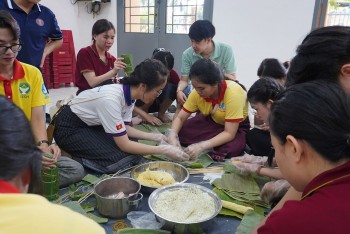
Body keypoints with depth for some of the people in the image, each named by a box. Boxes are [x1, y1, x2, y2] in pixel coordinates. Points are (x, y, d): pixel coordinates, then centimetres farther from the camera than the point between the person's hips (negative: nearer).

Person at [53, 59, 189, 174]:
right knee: (118, 160, -20)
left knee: (133, 150, 2)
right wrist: (163, 150, -25)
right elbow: (124, 145, -28)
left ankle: (78, 152, 10)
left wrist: (154, 137, -7)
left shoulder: (129, 92, -10)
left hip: (91, 125, 8)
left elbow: (124, 129, 1)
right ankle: (72, 157, -3)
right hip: (69, 129, -8)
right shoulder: (111, 99, -35)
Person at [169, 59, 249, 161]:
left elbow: (229, 133, -34)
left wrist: (201, 146, -44)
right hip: (213, 121, 4)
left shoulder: (232, 93, -35)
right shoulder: (197, 93, -20)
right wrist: (172, 135, -32)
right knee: (181, 131, -16)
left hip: (237, 126, -4)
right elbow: (180, 118, -11)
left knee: (231, 148, -36)